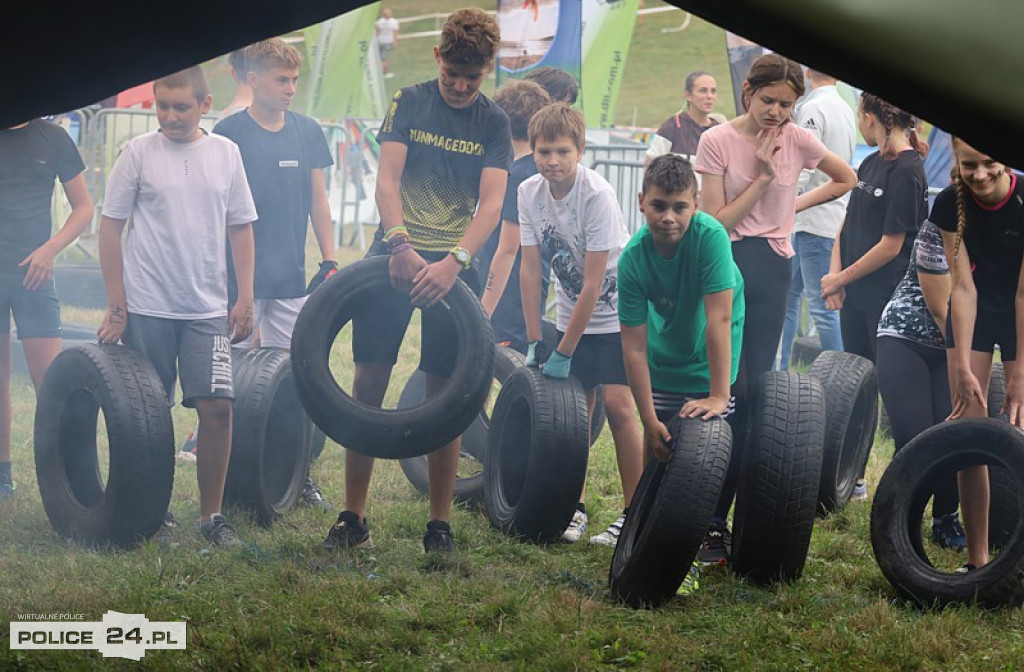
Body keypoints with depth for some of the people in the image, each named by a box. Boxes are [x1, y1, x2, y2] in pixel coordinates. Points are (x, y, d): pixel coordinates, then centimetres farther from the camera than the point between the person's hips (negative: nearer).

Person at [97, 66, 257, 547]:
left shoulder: (225, 154, 6)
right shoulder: (139, 152, -2)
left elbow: (240, 228, 12)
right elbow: (110, 227, 0)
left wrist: (245, 299, 5)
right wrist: (115, 303, -4)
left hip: (207, 308, 2)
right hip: (146, 308, -2)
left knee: (217, 406, -6)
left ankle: (211, 514, 4)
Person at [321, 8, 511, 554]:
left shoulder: (493, 124, 4)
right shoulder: (410, 102, 4)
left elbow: (491, 202, -8)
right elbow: (386, 179, -6)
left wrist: (454, 262, -25)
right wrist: (400, 242, -24)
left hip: (454, 264, 0)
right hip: (396, 255, 0)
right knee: (368, 383, -4)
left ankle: (439, 525, 7)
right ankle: (352, 519, 2)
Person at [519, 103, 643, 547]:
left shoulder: (596, 195, -25)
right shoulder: (529, 194, -8)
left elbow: (592, 283, -24)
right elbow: (530, 270, -2)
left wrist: (564, 352, -21)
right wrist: (534, 342, -6)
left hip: (616, 313, -5)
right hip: (571, 314, 5)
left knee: (617, 404, -13)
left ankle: (634, 514, -6)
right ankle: (575, 508, 14)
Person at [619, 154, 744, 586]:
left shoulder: (709, 235, -31)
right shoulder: (633, 258, -23)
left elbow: (718, 318, -34)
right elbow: (634, 347, -21)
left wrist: (719, 395, -37)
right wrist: (649, 420, -25)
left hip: (715, 355, -2)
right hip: (667, 354, 3)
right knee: (658, 449, -1)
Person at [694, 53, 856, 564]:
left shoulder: (797, 140, 4)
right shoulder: (718, 141, -6)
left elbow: (845, 180, 21)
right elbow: (714, 221, -9)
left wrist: (795, 205, 11)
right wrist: (762, 177, -13)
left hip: (773, 269, 3)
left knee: (755, 392, 3)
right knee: (729, 391, -11)